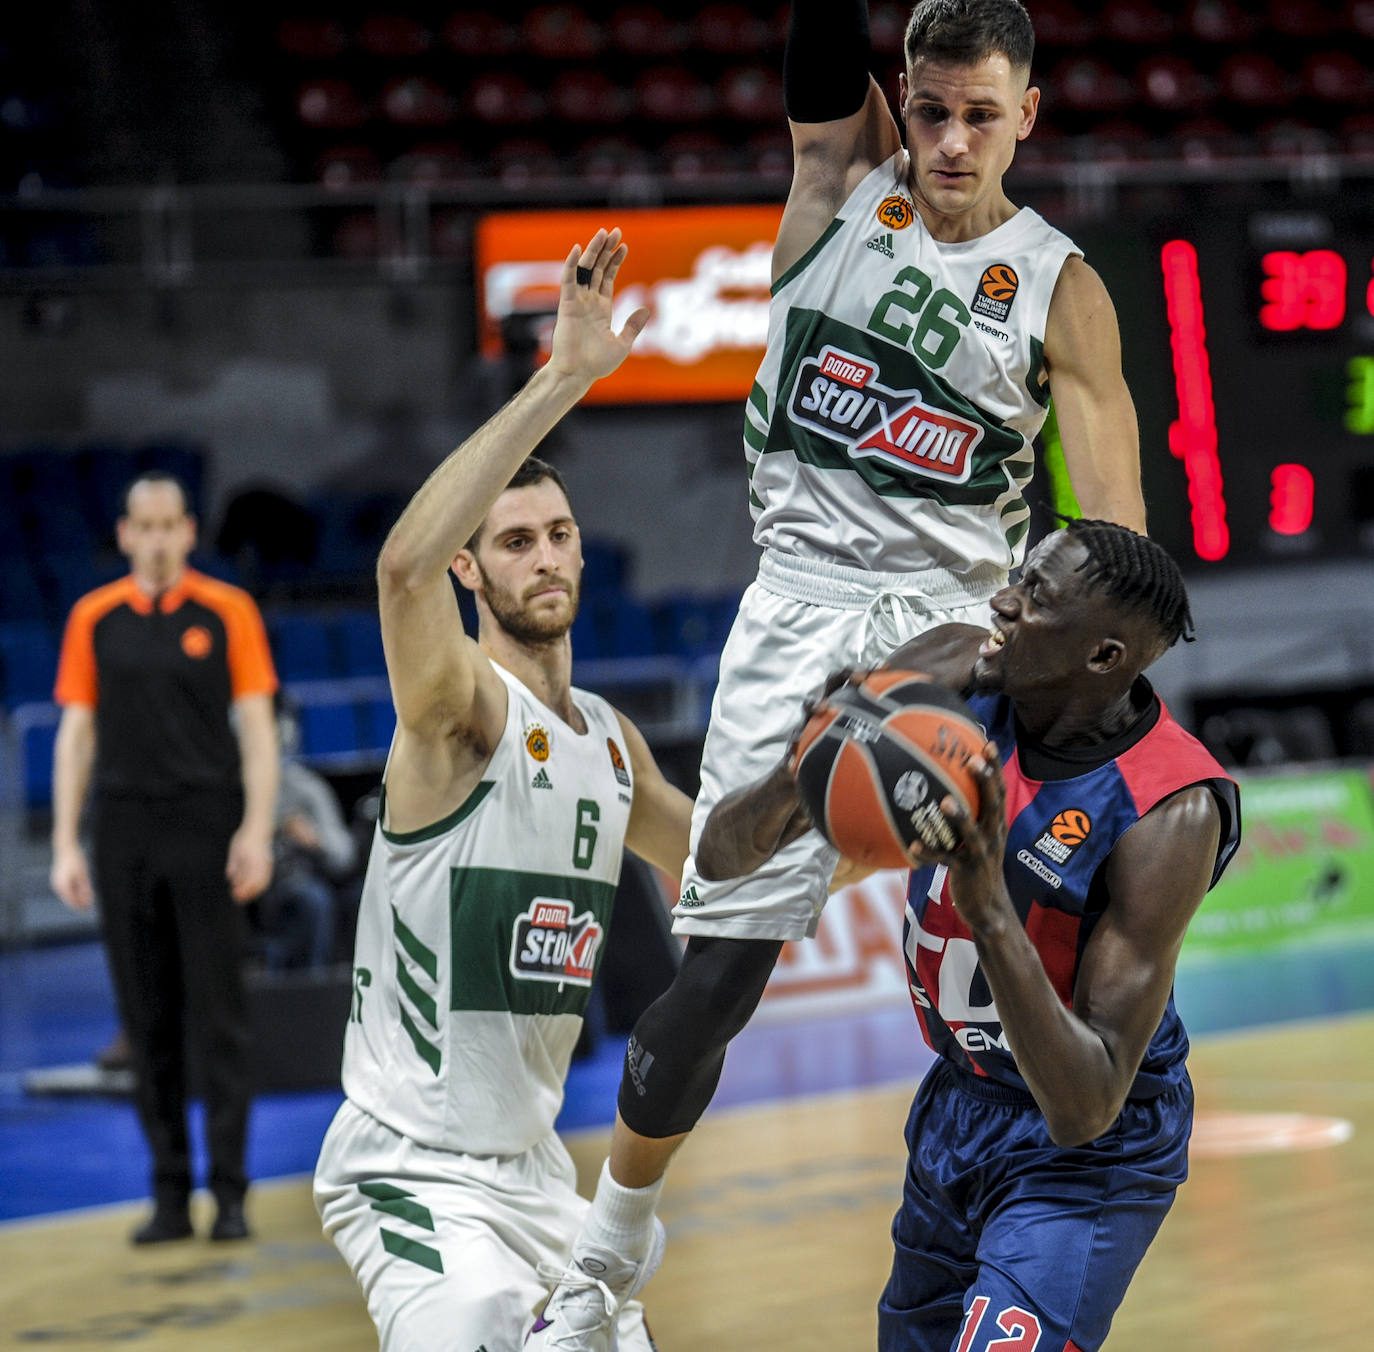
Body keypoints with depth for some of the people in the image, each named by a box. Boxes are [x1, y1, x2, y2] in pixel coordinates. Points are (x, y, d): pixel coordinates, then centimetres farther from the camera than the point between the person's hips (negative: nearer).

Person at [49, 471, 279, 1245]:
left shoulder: (227, 613, 2)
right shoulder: (94, 619, 8)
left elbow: (258, 726, 0)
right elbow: (77, 731, 9)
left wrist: (256, 831, -9)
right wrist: (67, 845, 3)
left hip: (206, 831, -2)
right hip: (125, 831, 2)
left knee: (217, 1014, -3)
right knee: (148, 1020, 5)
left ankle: (230, 1192, 1)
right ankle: (169, 1195, 10)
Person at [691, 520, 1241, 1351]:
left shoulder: (1168, 814, -29)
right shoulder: (950, 677, -15)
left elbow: (1086, 1110, -33)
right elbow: (722, 856, -11)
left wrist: (992, 911, -43)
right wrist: (794, 781, -34)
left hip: (1085, 1160, -6)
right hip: (955, 1108, 6)